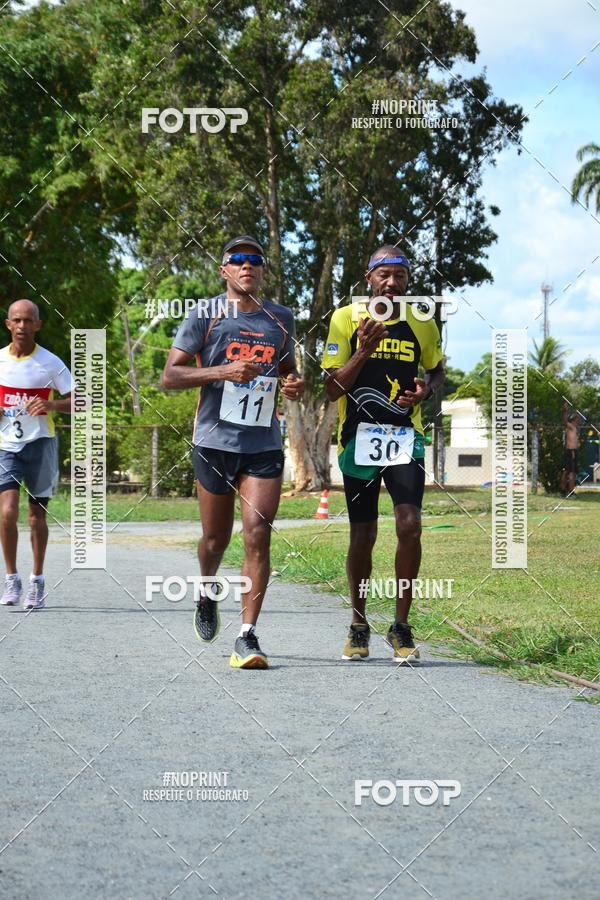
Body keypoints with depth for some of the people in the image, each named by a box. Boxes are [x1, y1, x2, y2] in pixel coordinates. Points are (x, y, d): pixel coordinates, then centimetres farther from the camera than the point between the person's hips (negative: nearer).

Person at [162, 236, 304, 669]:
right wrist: (224, 371, -18)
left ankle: (248, 637, -9)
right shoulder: (204, 315, 0)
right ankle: (207, 595, 42)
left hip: (264, 444, 2)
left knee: (258, 537, -10)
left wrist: (295, 385, 3)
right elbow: (170, 375, -4)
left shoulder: (281, 318, 12)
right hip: (215, 441, -1)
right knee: (216, 537, 10)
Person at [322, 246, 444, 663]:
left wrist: (426, 389, -1)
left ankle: (402, 626, -2)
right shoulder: (346, 319, -3)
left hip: (405, 437, 1)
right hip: (358, 438, -1)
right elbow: (333, 389, -6)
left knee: (410, 526, -15)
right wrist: (364, 351, -21)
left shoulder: (423, 325, 4)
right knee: (363, 535, 6)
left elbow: (437, 370, 22)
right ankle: (359, 624, 24)